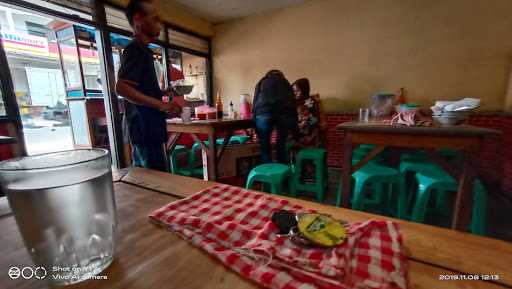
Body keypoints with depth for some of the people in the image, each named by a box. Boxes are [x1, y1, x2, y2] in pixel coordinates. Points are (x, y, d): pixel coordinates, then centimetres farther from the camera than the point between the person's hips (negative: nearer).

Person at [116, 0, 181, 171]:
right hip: (145, 129, -10)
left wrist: (162, 93, 14)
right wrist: (161, 104, -19)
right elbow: (121, 87, -20)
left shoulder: (140, 50, 21)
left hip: (143, 128, 10)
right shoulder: (137, 49, -8)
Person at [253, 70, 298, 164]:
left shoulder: (261, 82, 33)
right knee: (282, 147, 14)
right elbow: (293, 104, 25)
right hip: (284, 112, 1)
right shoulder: (286, 83, 35)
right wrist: (294, 130, 25)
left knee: (265, 148, 8)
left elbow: (255, 103, 20)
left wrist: (254, 121, 17)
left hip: (263, 112, -1)